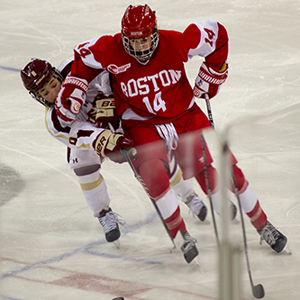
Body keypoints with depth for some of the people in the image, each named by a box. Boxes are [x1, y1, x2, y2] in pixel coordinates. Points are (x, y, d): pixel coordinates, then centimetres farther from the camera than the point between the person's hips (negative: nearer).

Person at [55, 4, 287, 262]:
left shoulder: (176, 43, -22)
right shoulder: (111, 52, -20)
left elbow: (217, 34, -7)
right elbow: (83, 57, 2)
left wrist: (211, 75, 0)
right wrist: (73, 89, -6)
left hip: (184, 114, 1)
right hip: (141, 123, -1)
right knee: (154, 174, -28)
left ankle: (262, 224, 15)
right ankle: (182, 236, -11)